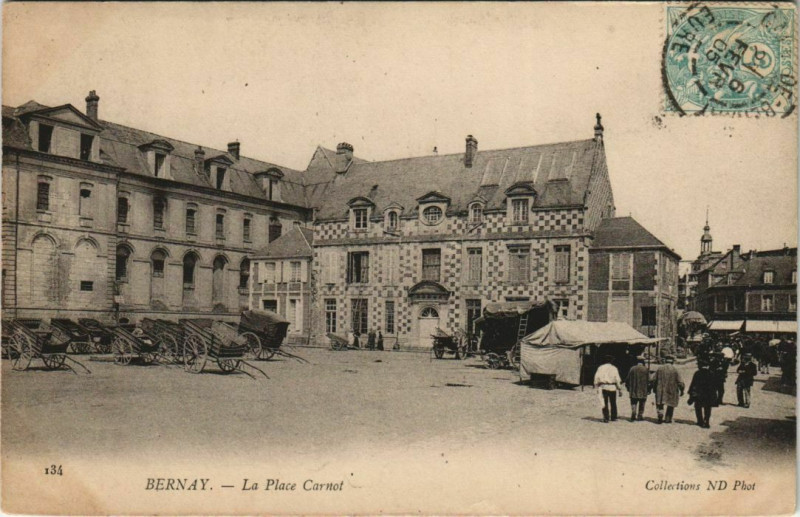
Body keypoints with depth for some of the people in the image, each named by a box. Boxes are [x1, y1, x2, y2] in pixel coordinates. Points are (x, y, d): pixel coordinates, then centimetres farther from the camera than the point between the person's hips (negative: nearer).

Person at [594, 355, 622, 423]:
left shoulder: (601, 368, 5)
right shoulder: (614, 368, -2)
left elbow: (597, 378, 2)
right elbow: (618, 380, -3)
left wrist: (597, 388, 8)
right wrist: (620, 389, 2)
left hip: (603, 387, 1)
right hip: (612, 387, -1)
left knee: (604, 403, 4)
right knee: (613, 403, 12)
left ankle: (605, 418, -2)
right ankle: (613, 417, 19)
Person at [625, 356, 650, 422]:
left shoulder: (632, 369, 1)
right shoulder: (646, 369, -3)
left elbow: (627, 379, 5)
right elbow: (649, 380, -5)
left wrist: (628, 388, 17)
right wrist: (649, 389, 5)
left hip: (633, 391, 1)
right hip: (643, 391, -1)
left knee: (633, 403, 6)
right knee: (641, 404, 11)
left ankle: (633, 414, -14)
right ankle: (640, 416, 13)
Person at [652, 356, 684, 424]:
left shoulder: (660, 369, 0)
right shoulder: (674, 370, -7)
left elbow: (654, 379, 6)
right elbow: (680, 382, -6)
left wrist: (654, 389, 18)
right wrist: (681, 391, 6)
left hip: (660, 391, 1)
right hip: (671, 390, -1)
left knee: (660, 404, 7)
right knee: (670, 405, 14)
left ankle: (660, 415, -17)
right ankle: (668, 419, 15)